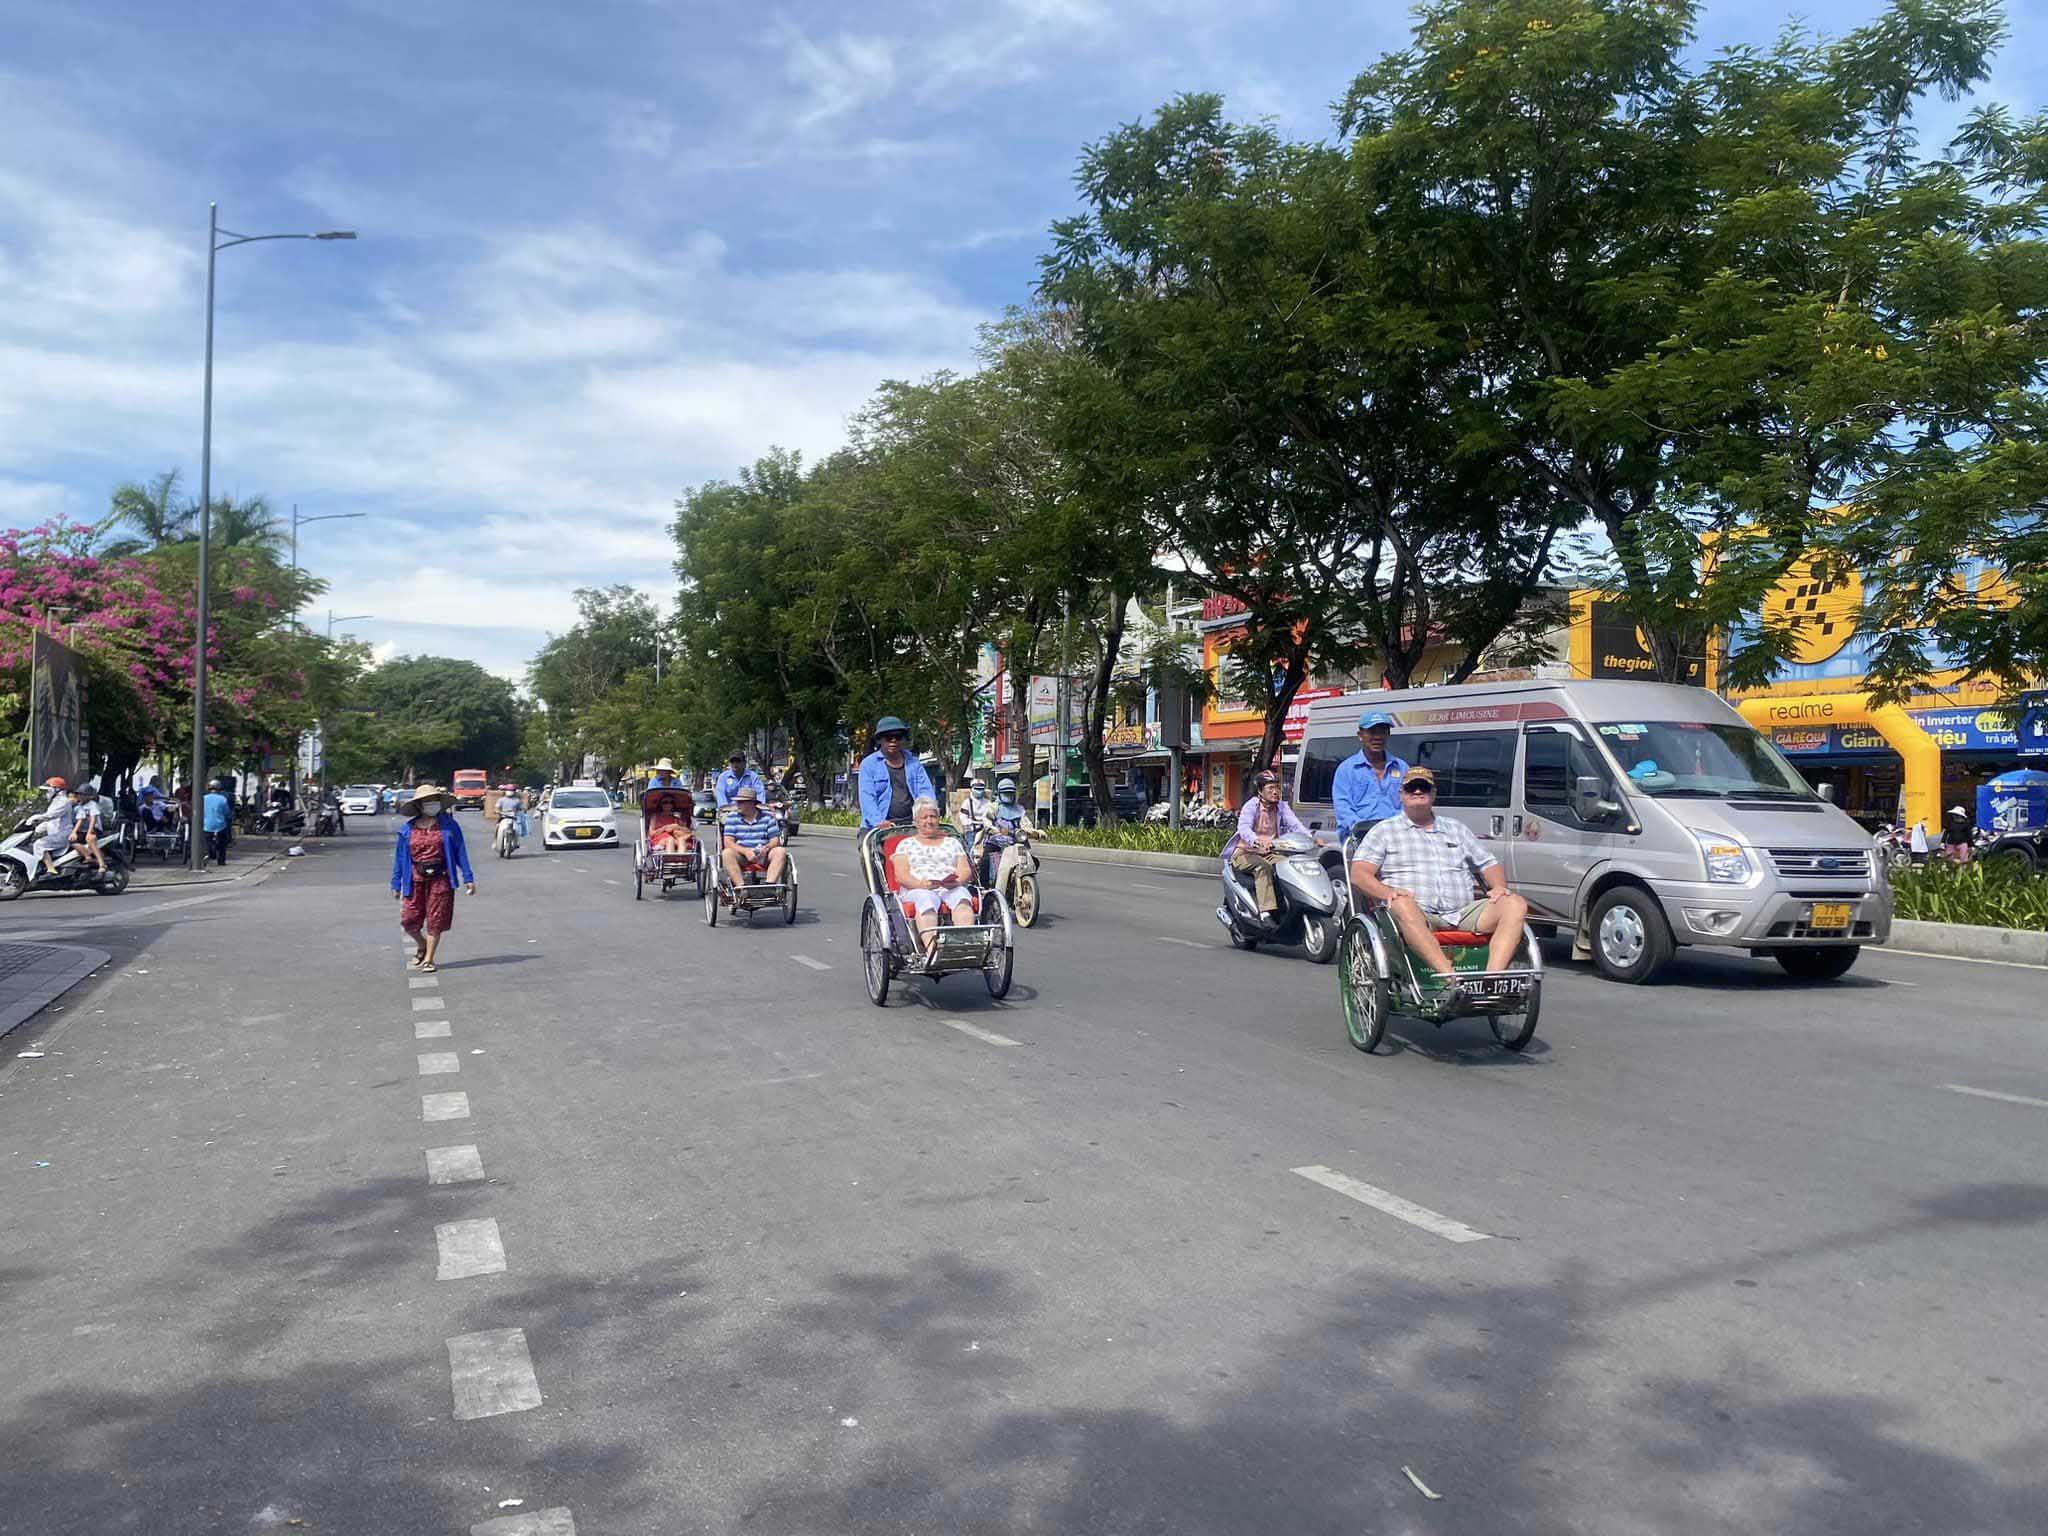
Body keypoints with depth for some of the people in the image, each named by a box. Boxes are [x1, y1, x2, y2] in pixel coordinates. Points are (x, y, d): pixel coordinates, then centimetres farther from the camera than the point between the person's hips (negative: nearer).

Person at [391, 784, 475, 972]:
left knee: (435, 920, 0)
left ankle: (428, 959, 13)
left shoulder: (448, 824, 2)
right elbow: (400, 857, 11)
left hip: (440, 878, -1)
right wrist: (396, 884, 10)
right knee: (408, 920, 0)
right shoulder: (407, 829, 5)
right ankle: (422, 946, 30)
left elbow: (460, 851, 3)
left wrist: (468, 878, 0)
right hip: (416, 879, 1)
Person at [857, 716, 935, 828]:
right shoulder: (869, 764, 9)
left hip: (910, 825, 2)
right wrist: (878, 821, -17)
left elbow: (926, 791, 12)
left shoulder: (914, 763, 19)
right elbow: (867, 797, -2)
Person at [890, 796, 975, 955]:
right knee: (926, 901, -40)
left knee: (961, 897, -36)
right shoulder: (906, 844, 23)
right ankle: (931, 947, -64)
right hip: (917, 889, -2)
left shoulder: (952, 842, 28)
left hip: (951, 888, 2)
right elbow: (901, 876, 7)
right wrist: (921, 884, -15)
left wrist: (956, 881, -11)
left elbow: (966, 871, 15)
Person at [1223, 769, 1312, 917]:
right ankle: (1267, 911, -41)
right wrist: (1257, 840, -48)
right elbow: (1243, 827, -27)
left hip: (1269, 853, 5)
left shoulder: (1281, 806, 7)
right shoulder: (1252, 805, -8)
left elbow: (1295, 824, -9)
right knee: (1263, 867, -33)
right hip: (1245, 853, -4)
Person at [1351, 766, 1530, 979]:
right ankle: (1450, 976, -51)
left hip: (1462, 914, 4)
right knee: (1402, 905, -39)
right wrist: (1387, 892, -17)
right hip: (1417, 916, -4)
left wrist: (1499, 886, 4)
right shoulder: (1384, 831, 16)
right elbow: (1359, 873, 4)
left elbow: (1488, 864, 28)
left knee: (1515, 904, -19)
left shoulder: (1456, 828, 28)